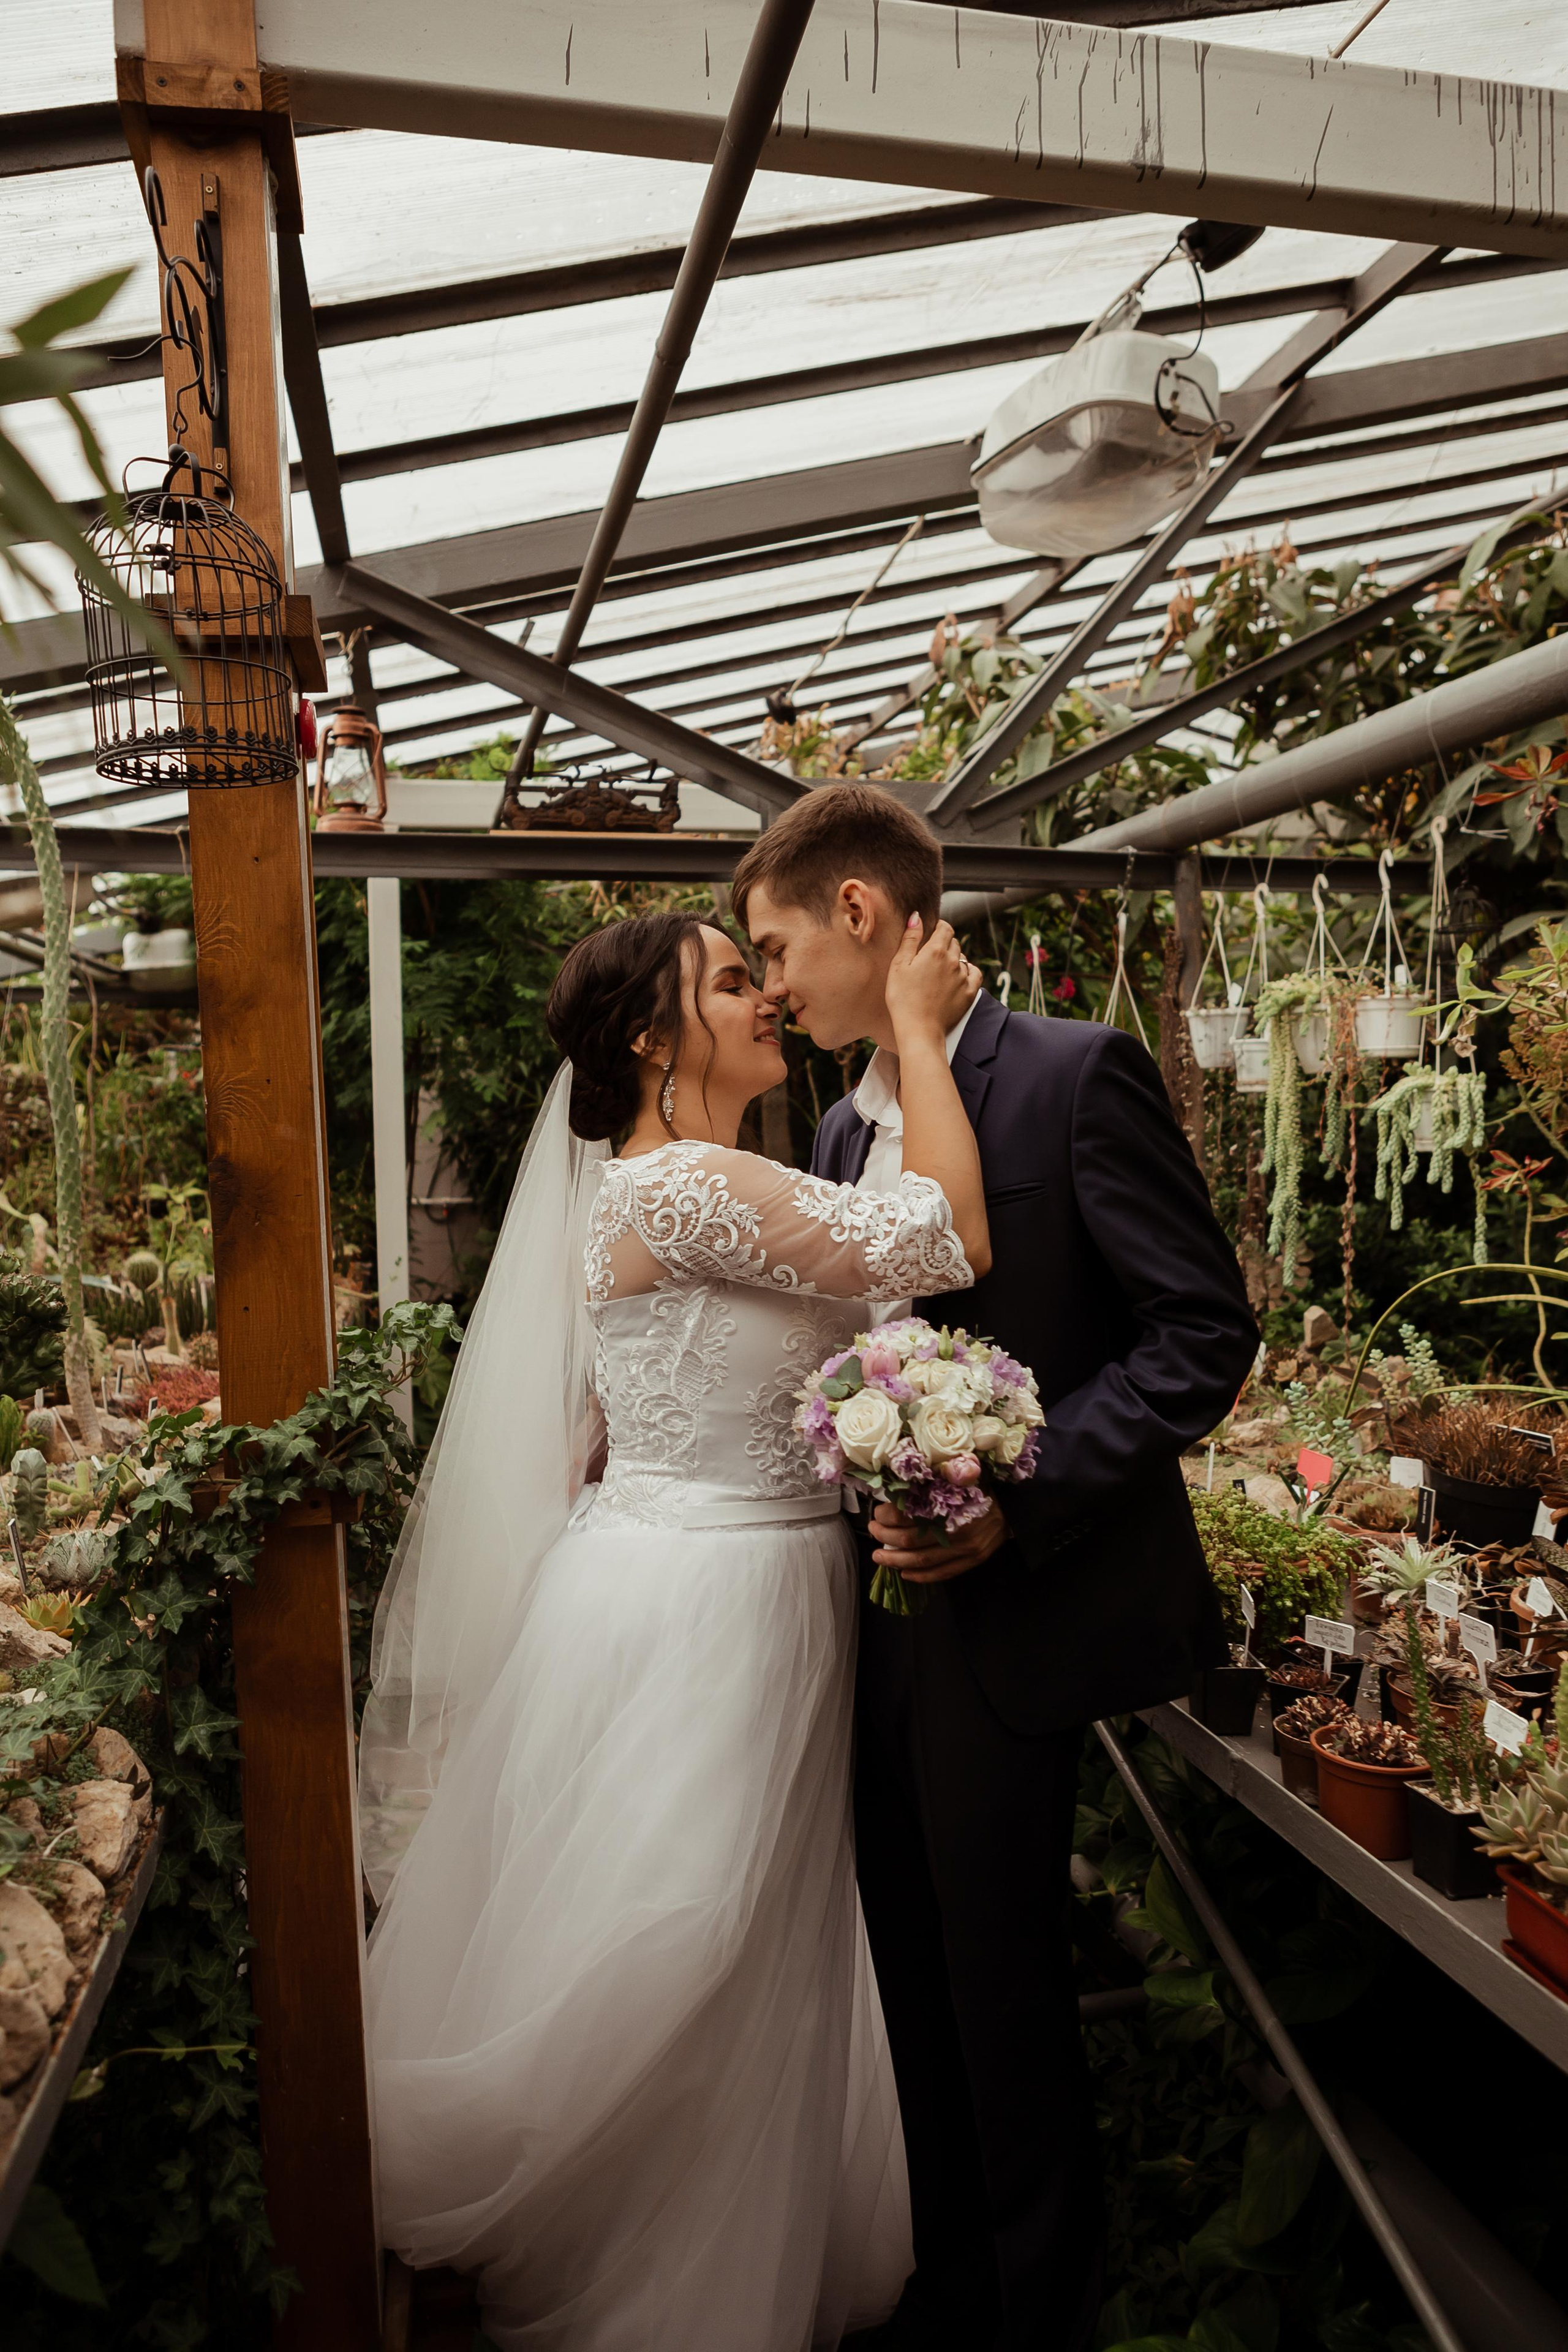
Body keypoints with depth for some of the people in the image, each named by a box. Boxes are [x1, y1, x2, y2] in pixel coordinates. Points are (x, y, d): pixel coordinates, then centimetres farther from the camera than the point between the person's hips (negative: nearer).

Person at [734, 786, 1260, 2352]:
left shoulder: (1075, 1074, -13)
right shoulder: (845, 1129, 10)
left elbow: (1203, 1333, -14)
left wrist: (1015, 1500, -22)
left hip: (1008, 1621, -7)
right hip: (879, 1612, 7)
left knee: (1003, 1988, 11)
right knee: (920, 1984, 21)